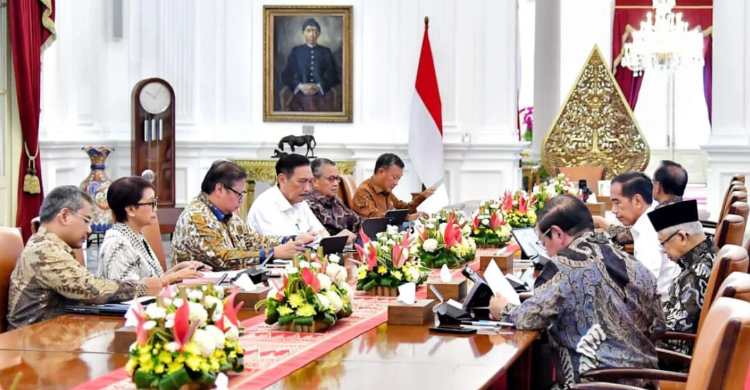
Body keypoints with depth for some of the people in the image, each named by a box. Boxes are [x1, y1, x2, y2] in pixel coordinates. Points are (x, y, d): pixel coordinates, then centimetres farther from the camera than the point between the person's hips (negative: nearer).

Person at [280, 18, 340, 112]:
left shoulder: (326, 52, 6)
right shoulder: (295, 51, 6)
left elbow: (333, 76, 3)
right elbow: (286, 76, 4)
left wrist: (319, 87, -12)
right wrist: (300, 86, -13)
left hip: (322, 99, 0)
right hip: (300, 99, 0)